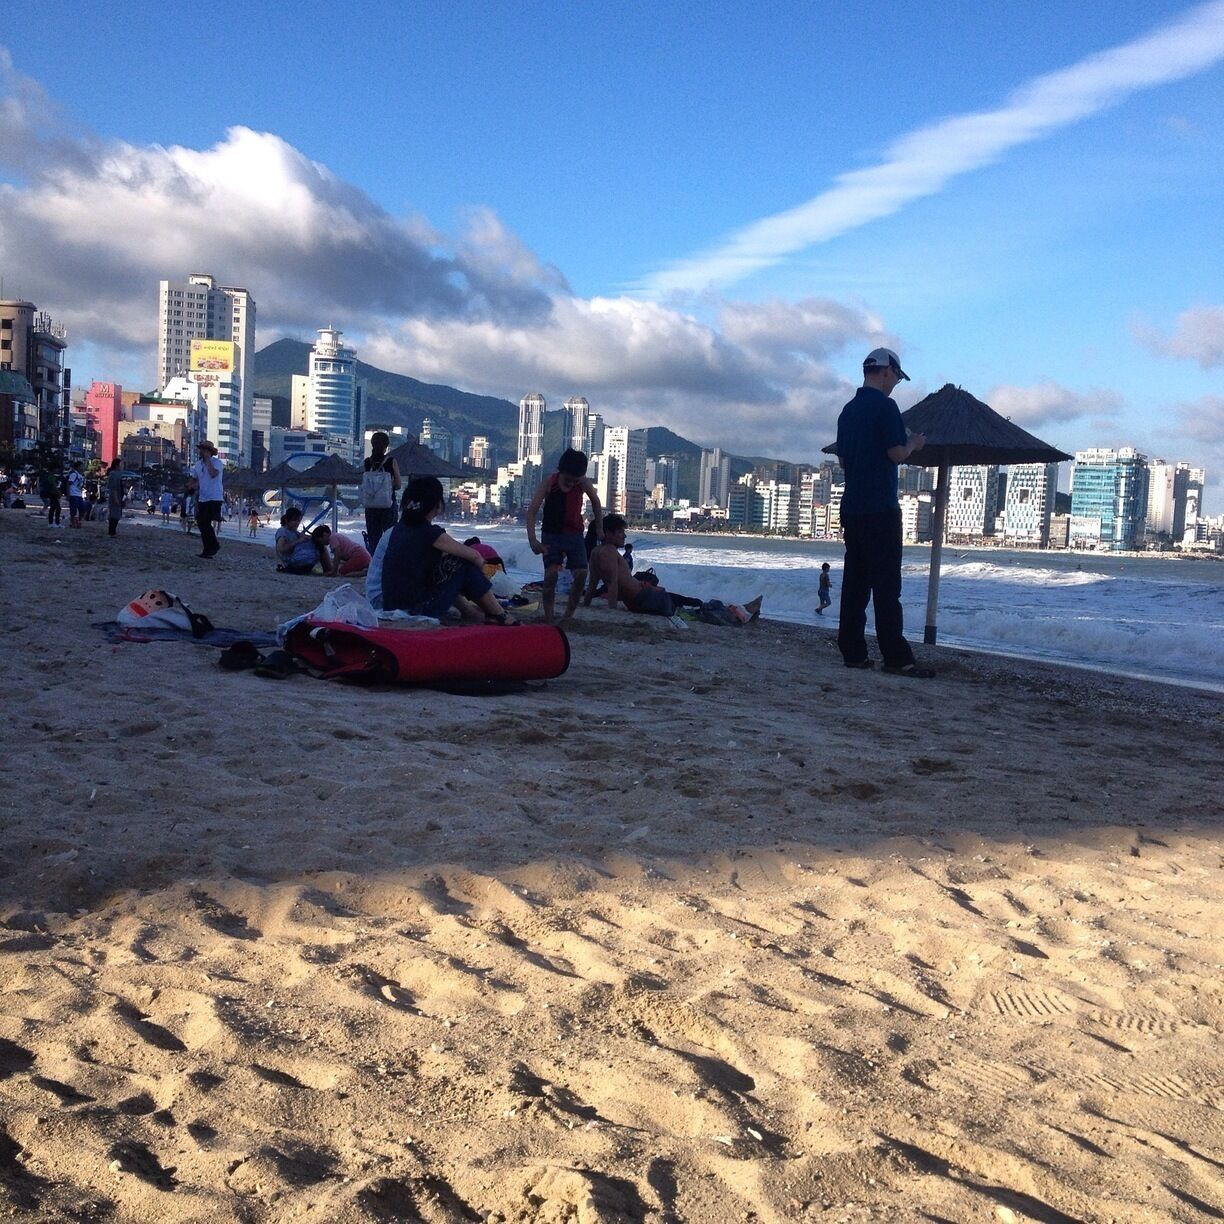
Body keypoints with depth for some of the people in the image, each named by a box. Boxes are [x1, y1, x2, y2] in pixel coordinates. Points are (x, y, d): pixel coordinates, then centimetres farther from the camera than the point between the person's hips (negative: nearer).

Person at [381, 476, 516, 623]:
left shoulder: (401, 527, 8)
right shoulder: (430, 533, -14)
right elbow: (474, 555, -3)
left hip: (392, 608, 8)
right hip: (418, 613, -8)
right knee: (466, 565, 2)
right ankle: (500, 617, 11)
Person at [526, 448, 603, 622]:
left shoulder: (584, 483, -9)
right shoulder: (549, 482, -17)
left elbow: (596, 502, 12)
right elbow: (532, 511, -18)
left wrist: (599, 528, 13)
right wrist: (532, 539, -28)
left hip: (575, 534, 3)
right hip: (552, 534, -3)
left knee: (581, 573, -11)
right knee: (551, 573, -18)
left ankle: (568, 616, 3)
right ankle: (548, 618, -13)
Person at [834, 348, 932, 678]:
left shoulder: (849, 410, 16)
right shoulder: (885, 406, -9)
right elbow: (897, 454, -14)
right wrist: (914, 444, 7)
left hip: (852, 507, 8)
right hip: (880, 508, -8)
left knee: (854, 582, 7)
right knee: (887, 585, -8)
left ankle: (852, 652, 6)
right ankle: (896, 658, -9)